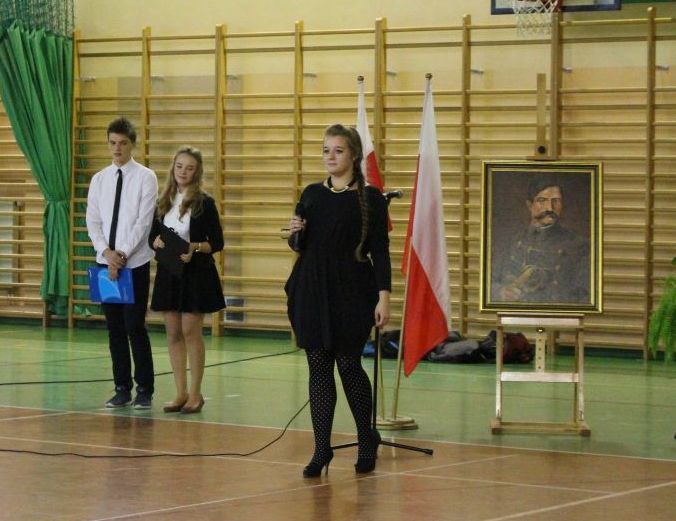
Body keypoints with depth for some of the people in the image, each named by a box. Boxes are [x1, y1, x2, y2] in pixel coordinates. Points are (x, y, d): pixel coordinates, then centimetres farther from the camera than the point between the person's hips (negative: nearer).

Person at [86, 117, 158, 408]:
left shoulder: (145, 178, -3)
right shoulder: (99, 180, 9)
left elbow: (143, 221, -10)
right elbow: (92, 221, 4)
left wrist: (123, 254, -16)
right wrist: (107, 252, -11)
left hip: (135, 263, -4)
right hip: (105, 262, 4)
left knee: (135, 327, -5)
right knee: (115, 329, 7)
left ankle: (145, 390, 4)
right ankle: (122, 389, 14)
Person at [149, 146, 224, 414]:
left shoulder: (204, 203, -4)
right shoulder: (164, 202, 8)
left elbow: (217, 243, -4)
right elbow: (152, 237, 12)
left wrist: (195, 246, -22)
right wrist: (157, 242, -11)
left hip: (196, 273, -5)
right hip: (168, 272, 5)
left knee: (191, 332, -5)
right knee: (173, 333, 6)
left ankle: (195, 393, 4)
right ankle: (181, 393, 13)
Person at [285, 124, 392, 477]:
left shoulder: (370, 198, -3)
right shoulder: (312, 194, 9)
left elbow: (380, 250, -5)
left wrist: (383, 296, -12)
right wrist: (296, 233, -7)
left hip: (352, 294, -4)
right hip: (313, 292, 4)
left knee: (349, 365, -1)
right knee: (318, 367, 3)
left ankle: (367, 440, 20)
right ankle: (321, 450, 7)